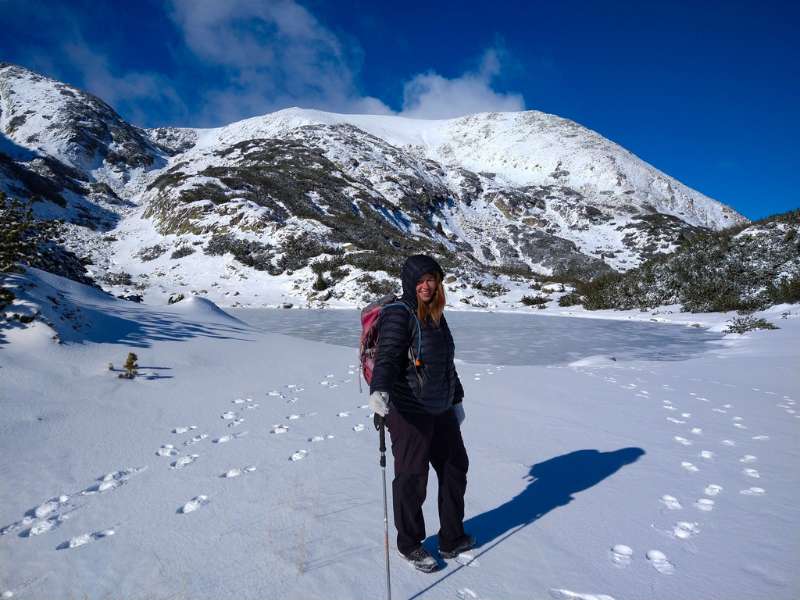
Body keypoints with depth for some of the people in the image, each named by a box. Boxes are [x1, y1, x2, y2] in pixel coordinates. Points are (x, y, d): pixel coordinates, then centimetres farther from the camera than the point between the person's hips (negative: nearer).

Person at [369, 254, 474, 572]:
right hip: (409, 413, -8)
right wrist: (379, 391, -42)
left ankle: (452, 539, 38)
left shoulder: (437, 315, 12)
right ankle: (409, 545, 29)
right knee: (412, 480, 5)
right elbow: (387, 357, -24)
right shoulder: (398, 314, -13)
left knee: (455, 469, 18)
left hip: (441, 411, 9)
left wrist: (456, 399, 26)